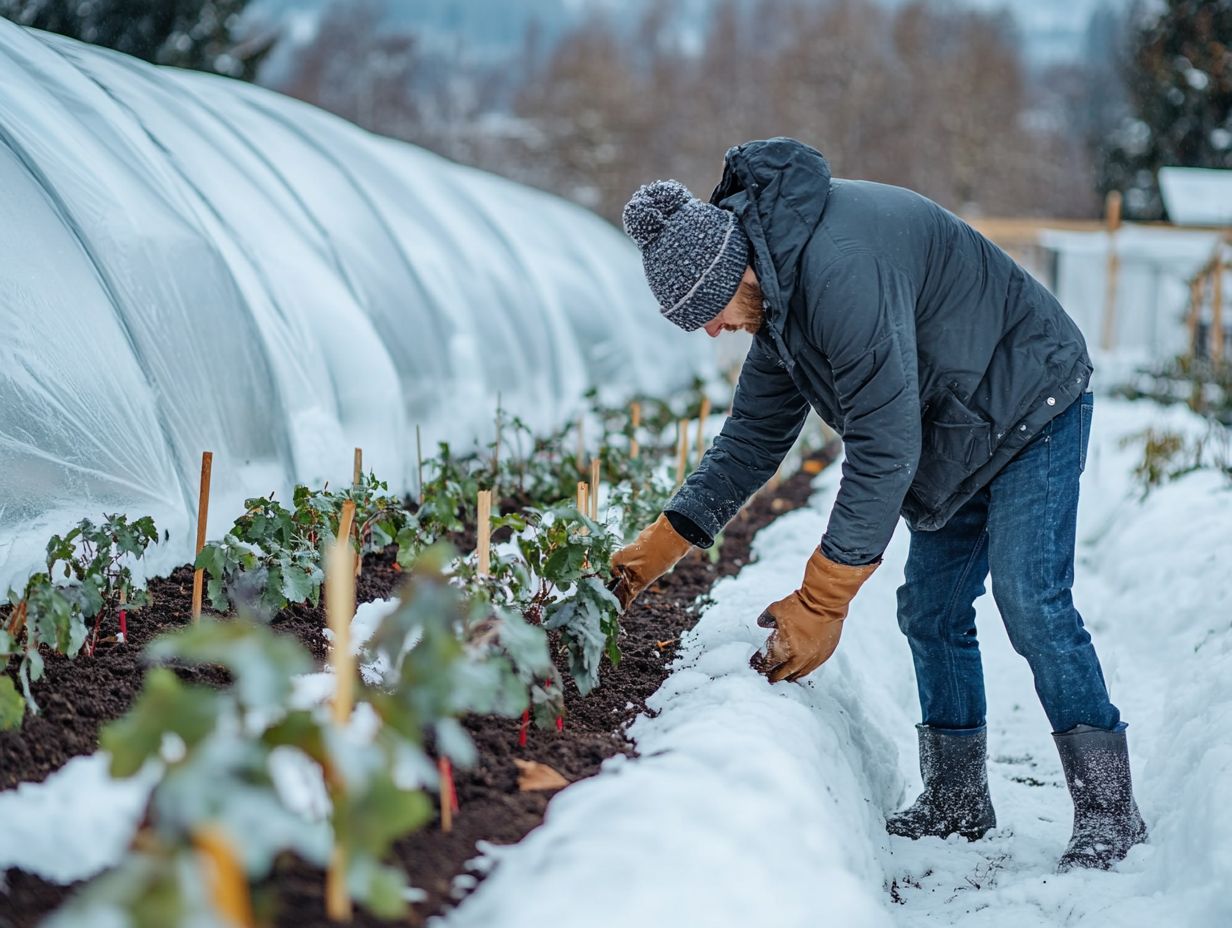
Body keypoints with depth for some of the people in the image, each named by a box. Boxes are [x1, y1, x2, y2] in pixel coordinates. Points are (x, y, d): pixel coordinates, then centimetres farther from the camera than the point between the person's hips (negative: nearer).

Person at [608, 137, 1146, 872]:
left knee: (1031, 600, -16)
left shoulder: (840, 269, -34)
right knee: (930, 610, 7)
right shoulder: (779, 291, -1)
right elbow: (754, 435, 8)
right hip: (957, 434, 10)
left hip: (1031, 410, -10)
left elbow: (885, 446, -33)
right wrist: (657, 549, 3)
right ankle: (957, 803, 18)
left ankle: (1109, 808, -7)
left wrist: (820, 602, -29)